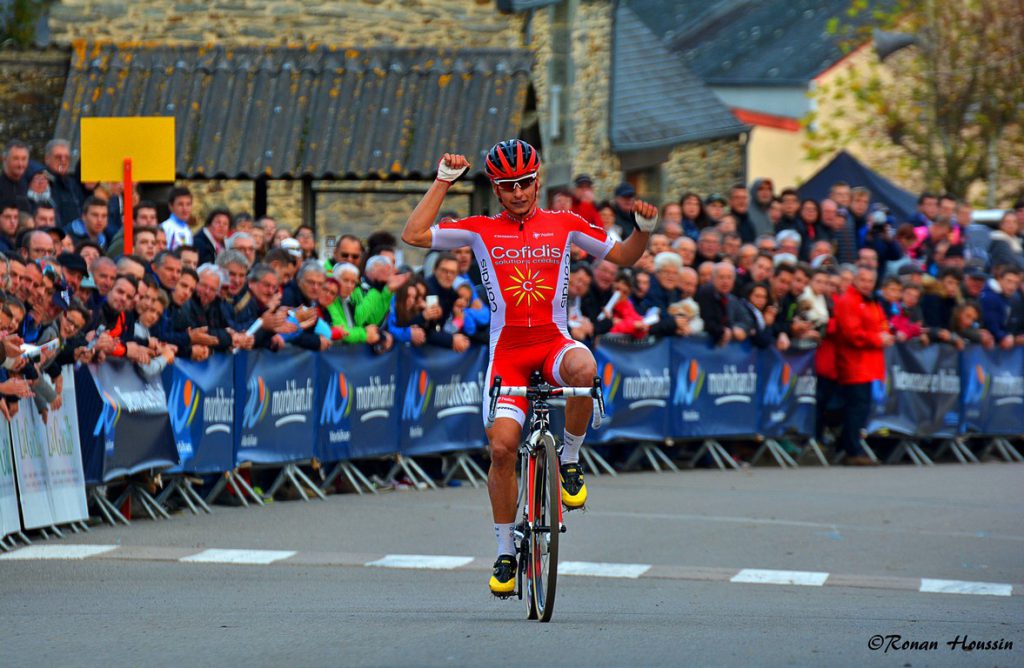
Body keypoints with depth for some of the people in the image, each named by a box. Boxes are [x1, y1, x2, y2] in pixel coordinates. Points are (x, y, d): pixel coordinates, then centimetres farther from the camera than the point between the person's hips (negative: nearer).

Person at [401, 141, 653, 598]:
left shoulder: (563, 225, 8)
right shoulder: (481, 231, 7)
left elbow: (623, 257, 15)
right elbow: (414, 235, -2)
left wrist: (644, 227, -4)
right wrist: (444, 180, 0)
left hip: (554, 342, 0)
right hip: (507, 350, 0)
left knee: (583, 370, -37)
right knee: (502, 446, -15)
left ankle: (570, 459, -10)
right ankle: (505, 549, 2)